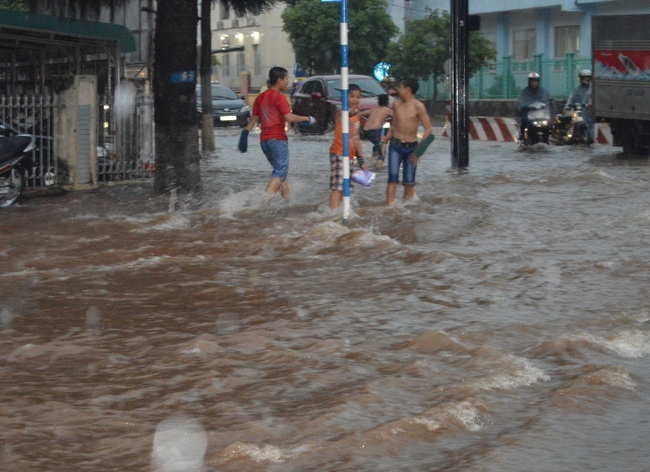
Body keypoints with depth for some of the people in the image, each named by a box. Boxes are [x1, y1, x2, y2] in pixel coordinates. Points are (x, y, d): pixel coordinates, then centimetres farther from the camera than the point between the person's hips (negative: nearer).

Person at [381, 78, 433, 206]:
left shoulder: (418, 106, -9)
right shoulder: (396, 104, 5)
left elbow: (429, 130, -11)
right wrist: (387, 138, -3)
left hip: (411, 147, -2)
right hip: (395, 146, 2)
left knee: (409, 183, 1)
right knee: (393, 178, -10)